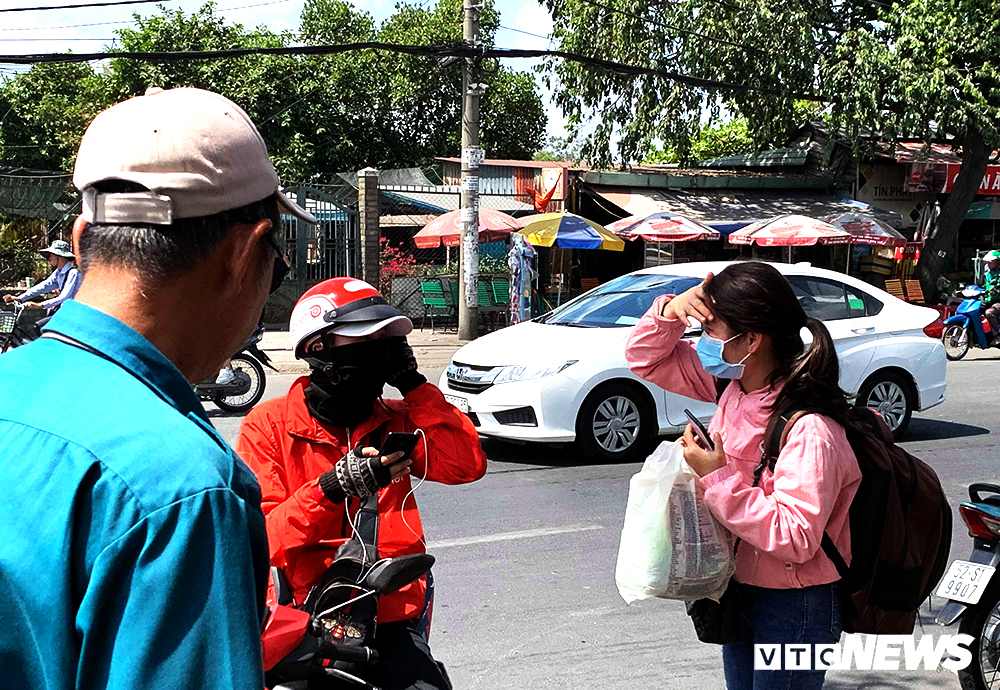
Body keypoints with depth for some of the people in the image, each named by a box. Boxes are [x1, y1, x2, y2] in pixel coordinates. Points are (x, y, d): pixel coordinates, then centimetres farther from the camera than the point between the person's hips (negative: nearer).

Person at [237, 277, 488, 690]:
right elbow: (259, 539, -7)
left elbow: (466, 465, -3)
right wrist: (332, 488, -21)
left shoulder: (395, 421, 13)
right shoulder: (268, 425, 2)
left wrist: (413, 384, -2)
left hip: (388, 615, 2)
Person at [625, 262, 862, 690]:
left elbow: (795, 539, -31)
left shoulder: (810, 431, -29)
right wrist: (670, 312, -14)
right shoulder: (736, 383, -4)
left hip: (795, 607, -8)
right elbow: (647, 358, 6)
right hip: (741, 587, 8)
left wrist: (718, 477, -29)